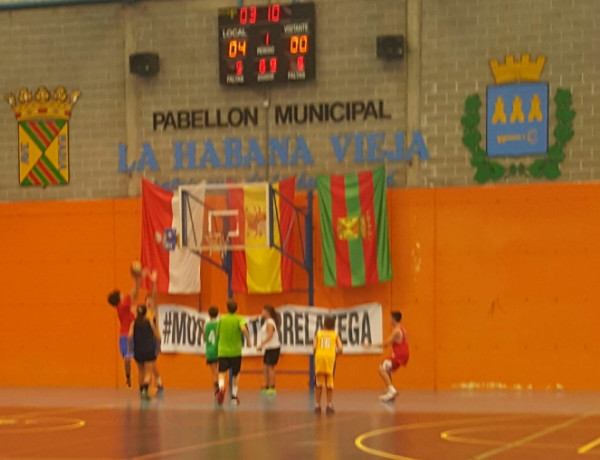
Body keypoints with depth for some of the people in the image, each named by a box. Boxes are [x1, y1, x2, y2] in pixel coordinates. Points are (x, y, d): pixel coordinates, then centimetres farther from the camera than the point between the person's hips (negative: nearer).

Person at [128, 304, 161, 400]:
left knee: (141, 371, 24)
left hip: (138, 352, 3)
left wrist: (130, 348, 2)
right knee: (148, 373, -4)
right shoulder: (150, 323, -1)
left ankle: (142, 390, 33)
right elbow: (158, 337, 2)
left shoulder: (134, 323, 2)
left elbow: (130, 336, -12)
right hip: (149, 351, -3)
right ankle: (145, 389, -29)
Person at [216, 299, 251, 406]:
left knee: (222, 373, -6)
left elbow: (217, 334, 14)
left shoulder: (222, 319, 4)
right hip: (236, 352, 0)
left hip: (222, 351, 0)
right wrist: (248, 340, -10)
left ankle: (221, 387, -38)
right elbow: (243, 329, -24)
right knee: (236, 374, 18)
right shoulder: (239, 319, -4)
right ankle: (234, 396, 21)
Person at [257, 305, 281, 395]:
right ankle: (266, 386, 13)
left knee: (270, 367, -6)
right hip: (269, 348, 9)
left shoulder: (270, 322, -14)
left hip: (273, 348, -9)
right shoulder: (267, 322, 15)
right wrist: (261, 345, 10)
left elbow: (269, 335, -23)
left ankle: (272, 388, -3)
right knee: (265, 368, 9)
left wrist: (261, 344, -22)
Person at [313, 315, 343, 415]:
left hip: (319, 356, 0)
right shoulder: (335, 335, 16)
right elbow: (340, 349, 3)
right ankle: (329, 406, 8)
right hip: (330, 357, 0)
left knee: (319, 384, 9)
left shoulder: (319, 334, 16)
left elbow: (314, 348, 3)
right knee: (330, 384, 8)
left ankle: (317, 405, 10)